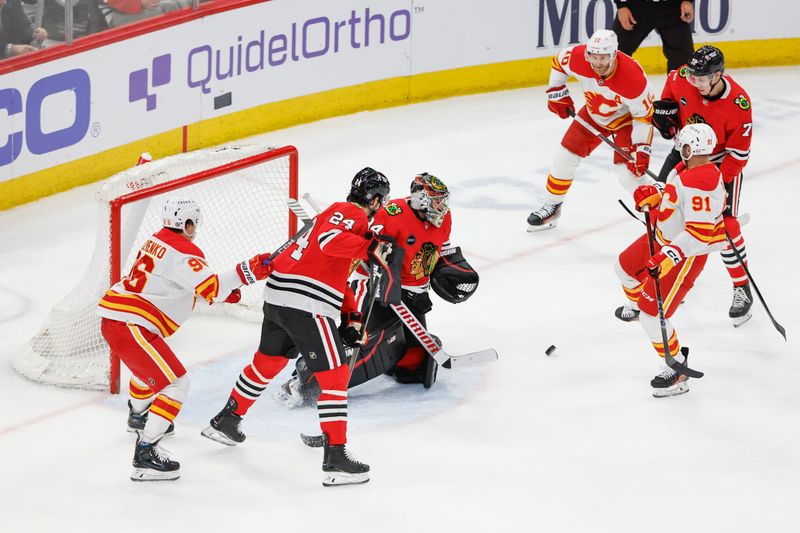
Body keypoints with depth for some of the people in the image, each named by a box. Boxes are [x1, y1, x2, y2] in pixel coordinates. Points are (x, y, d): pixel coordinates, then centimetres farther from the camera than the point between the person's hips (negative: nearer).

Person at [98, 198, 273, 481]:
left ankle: (138, 415, 65)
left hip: (113, 319, 10)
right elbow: (211, 289, -27)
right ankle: (145, 455, -18)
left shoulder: (157, 241, 16)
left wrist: (224, 290, 14)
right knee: (175, 383, -12)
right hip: (130, 327, -10)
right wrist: (245, 272, -27)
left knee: (150, 364, 38)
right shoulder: (184, 252, -13)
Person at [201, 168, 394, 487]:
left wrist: (351, 313, 23)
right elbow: (330, 239, -28)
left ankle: (225, 422, 44)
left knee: (268, 361, 29)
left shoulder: (335, 212, 24)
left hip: (278, 296, 10)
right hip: (305, 305, -10)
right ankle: (335, 459, -14)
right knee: (334, 374, -8)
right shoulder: (353, 214, -7)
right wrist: (370, 248, -32)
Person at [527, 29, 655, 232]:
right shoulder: (578, 58, -29)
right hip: (594, 113, 5)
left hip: (626, 118, -5)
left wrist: (641, 148, -29)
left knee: (627, 170, -17)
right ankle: (551, 207, 24)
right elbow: (559, 62, -3)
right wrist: (556, 92, -3)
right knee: (566, 155, 4)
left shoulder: (632, 76, -39)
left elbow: (644, 116, -25)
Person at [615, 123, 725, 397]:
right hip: (664, 240, 11)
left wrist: (667, 257, -38)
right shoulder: (687, 168, -1)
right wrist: (653, 194, 0)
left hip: (686, 254, -11)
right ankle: (639, 302, 60)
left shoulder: (702, 183, -34)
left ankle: (677, 369, 3)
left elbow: (699, 232, -35)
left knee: (652, 315, -11)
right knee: (626, 266, 31)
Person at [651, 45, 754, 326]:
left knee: (725, 224, -10)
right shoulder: (683, 78, -22)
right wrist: (666, 107, -7)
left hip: (722, 162, -5)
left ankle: (742, 289, 1)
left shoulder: (738, 104, -34)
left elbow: (738, 153, -24)